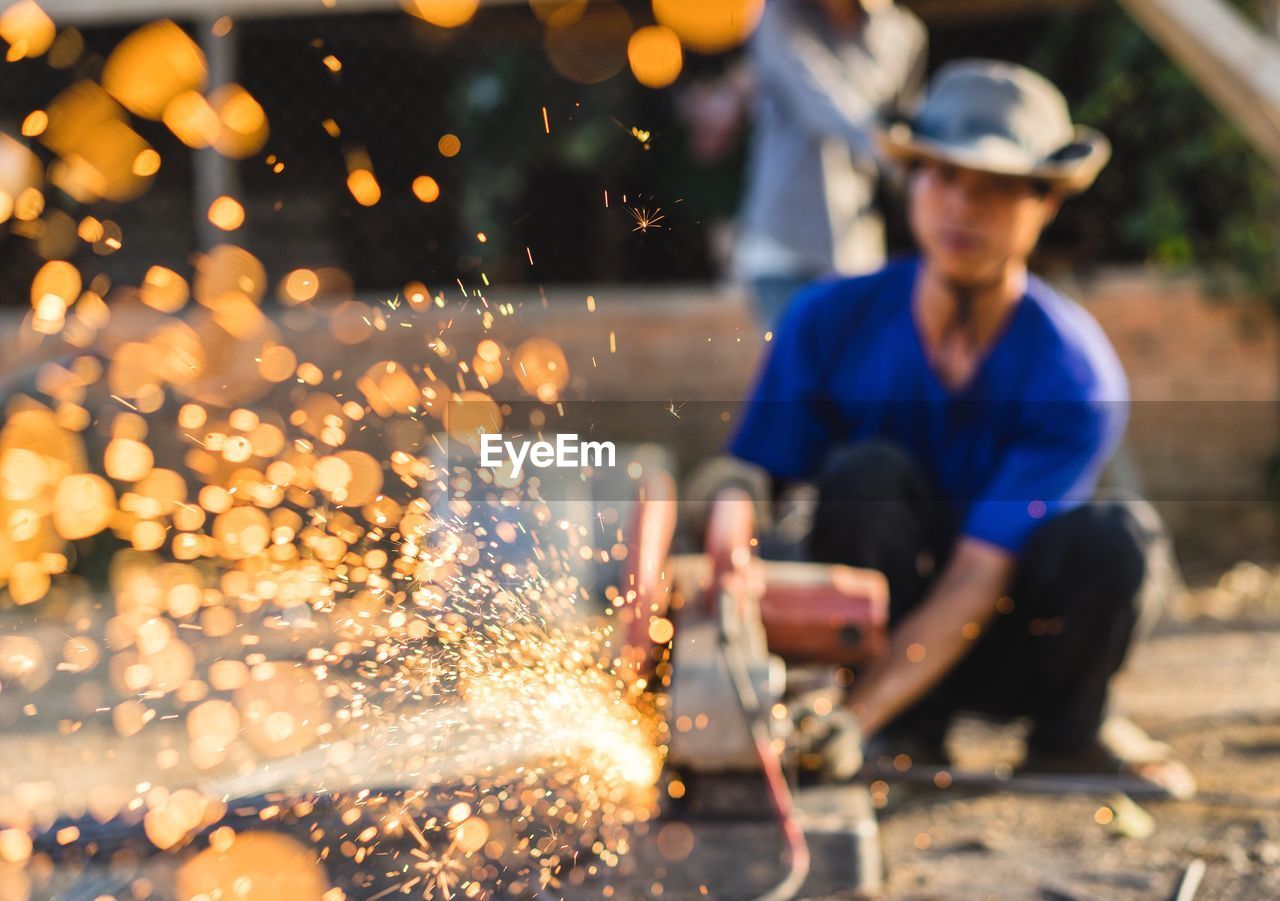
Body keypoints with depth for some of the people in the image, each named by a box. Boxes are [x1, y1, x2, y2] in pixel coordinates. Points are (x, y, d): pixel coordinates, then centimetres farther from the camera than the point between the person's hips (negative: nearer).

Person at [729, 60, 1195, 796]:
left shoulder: (1075, 377, -20)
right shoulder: (831, 322, -12)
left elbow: (974, 583, -26)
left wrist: (848, 719, -38)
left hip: (1010, 651, -1)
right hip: (877, 627, 1)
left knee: (1118, 536, -30)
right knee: (866, 471, -28)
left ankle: (1070, 729, -2)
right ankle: (911, 732, -11)